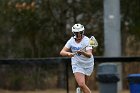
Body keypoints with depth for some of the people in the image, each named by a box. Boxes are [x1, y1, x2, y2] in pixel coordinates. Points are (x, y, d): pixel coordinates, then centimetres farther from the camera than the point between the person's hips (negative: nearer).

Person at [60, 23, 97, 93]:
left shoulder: (87, 40, -18)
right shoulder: (71, 41, -7)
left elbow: (89, 55, -30)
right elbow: (62, 52, -12)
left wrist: (83, 52, -51)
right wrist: (68, 54, -34)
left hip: (88, 65, -1)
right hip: (77, 65, 1)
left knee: (83, 85, 9)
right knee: (81, 85, -16)